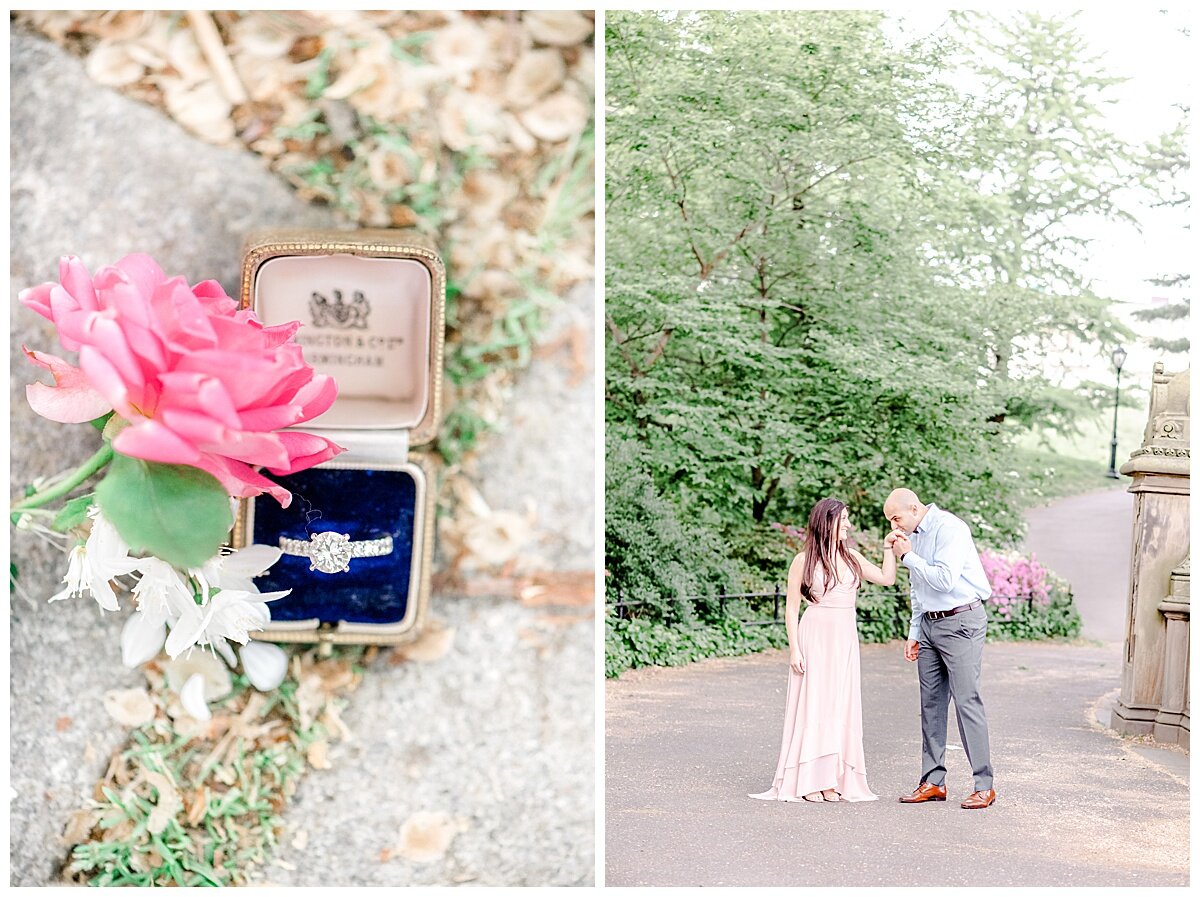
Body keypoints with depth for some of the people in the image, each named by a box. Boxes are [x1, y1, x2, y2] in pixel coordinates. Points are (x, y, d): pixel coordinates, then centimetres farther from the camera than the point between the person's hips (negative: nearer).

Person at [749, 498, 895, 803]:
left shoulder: (851, 558, 11)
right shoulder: (804, 560, -3)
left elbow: (887, 578, 10)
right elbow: (792, 608, -2)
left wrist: (890, 547, 6)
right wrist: (794, 649, -8)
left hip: (845, 639, 5)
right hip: (815, 637, -5)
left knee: (841, 705, 5)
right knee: (812, 703, -4)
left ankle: (835, 779, 10)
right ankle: (808, 781, 1)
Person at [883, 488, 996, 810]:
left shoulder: (950, 529, -14)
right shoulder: (912, 536, 13)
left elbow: (944, 580, -23)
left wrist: (907, 556, -15)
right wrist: (914, 633, 17)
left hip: (960, 622, -9)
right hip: (930, 624, 9)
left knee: (966, 701, -10)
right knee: (931, 703, 8)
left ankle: (984, 786, -7)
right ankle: (933, 781, 13)